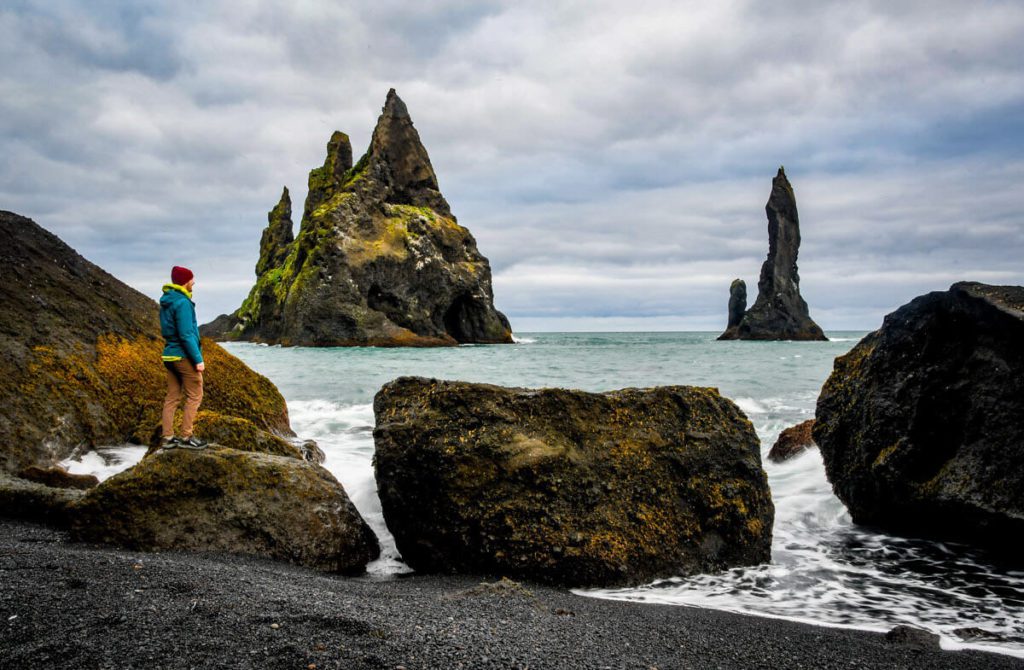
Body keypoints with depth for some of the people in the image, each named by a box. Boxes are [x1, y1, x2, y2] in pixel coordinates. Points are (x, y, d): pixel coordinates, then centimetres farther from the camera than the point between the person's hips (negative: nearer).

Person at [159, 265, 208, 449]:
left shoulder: (166, 301, 11)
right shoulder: (182, 303, -18)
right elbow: (186, 334, -21)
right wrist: (198, 359, -17)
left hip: (169, 355, 9)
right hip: (184, 356, -9)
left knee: (172, 397, 11)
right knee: (194, 396, 1)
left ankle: (167, 438, 12)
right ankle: (186, 437, 1)